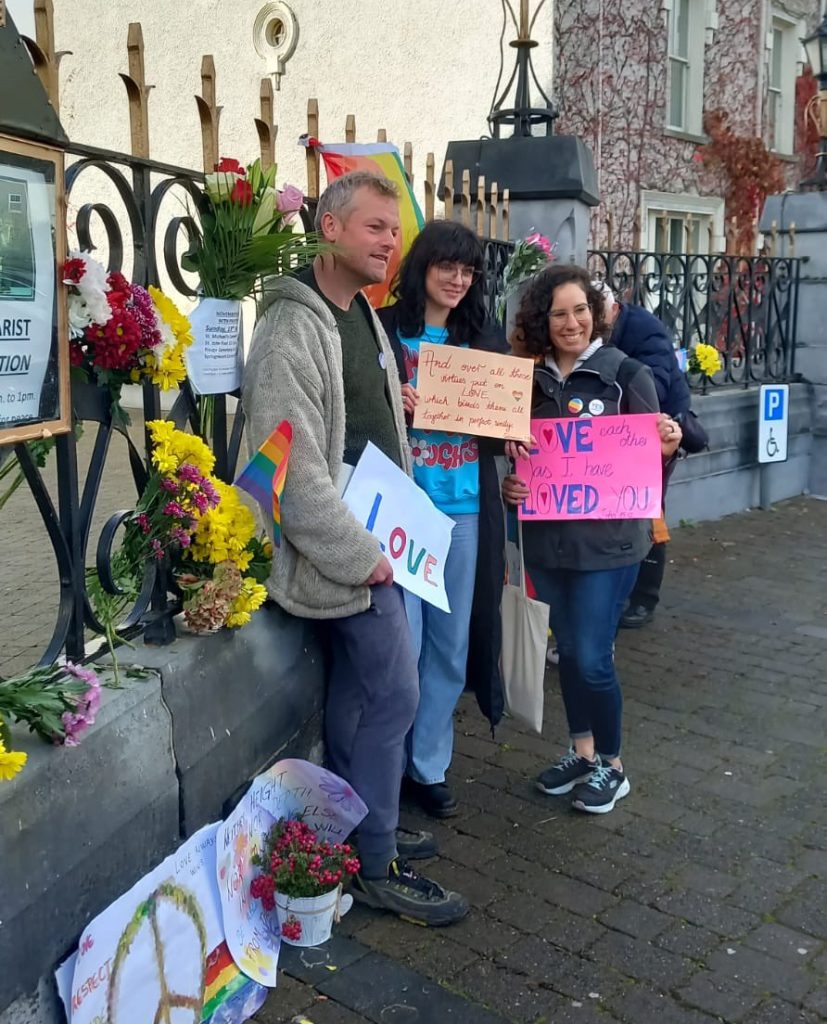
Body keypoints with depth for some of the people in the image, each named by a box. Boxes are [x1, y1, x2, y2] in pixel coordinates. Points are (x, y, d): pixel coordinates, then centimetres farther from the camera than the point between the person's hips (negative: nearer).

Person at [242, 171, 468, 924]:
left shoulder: (363, 314, 12)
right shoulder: (295, 329, -19)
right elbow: (294, 469, -24)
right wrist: (359, 556, -20)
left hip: (372, 541, 9)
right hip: (345, 551, -9)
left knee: (357, 693, 17)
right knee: (394, 695, -4)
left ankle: (358, 834, 32)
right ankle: (376, 866, 10)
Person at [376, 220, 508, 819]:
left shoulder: (485, 339, 11)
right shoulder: (385, 330, -2)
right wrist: (393, 405, -21)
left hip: (465, 509, 4)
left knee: (451, 645, 10)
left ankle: (429, 766, 25)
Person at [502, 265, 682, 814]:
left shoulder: (627, 373, -9)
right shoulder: (528, 379, 2)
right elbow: (516, 455, 11)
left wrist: (668, 446, -27)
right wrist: (509, 485, -9)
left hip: (608, 539, -4)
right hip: (547, 538, 4)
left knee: (592, 658, -2)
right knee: (568, 650, 16)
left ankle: (612, 764, 20)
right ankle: (582, 750, 34)